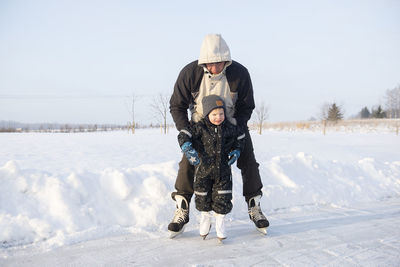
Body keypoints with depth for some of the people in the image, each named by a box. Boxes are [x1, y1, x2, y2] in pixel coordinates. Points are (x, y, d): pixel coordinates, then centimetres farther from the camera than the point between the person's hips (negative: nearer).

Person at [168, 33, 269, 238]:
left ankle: (254, 209, 16)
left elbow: (247, 107, -12)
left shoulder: (239, 73, -26)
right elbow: (176, 106, -14)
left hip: (233, 123, 0)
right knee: (188, 163, -11)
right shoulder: (190, 73, -26)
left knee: (248, 163, -3)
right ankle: (181, 213, 2)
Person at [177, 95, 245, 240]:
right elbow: (183, 135, -15)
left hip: (223, 170, 1)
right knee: (203, 198, 10)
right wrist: (188, 149, -30)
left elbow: (240, 137, 19)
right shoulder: (200, 127, -10)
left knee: (223, 199, 1)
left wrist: (236, 151, 7)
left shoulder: (229, 128, 0)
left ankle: (220, 223, 22)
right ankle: (205, 220, 36)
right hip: (203, 170, -1)